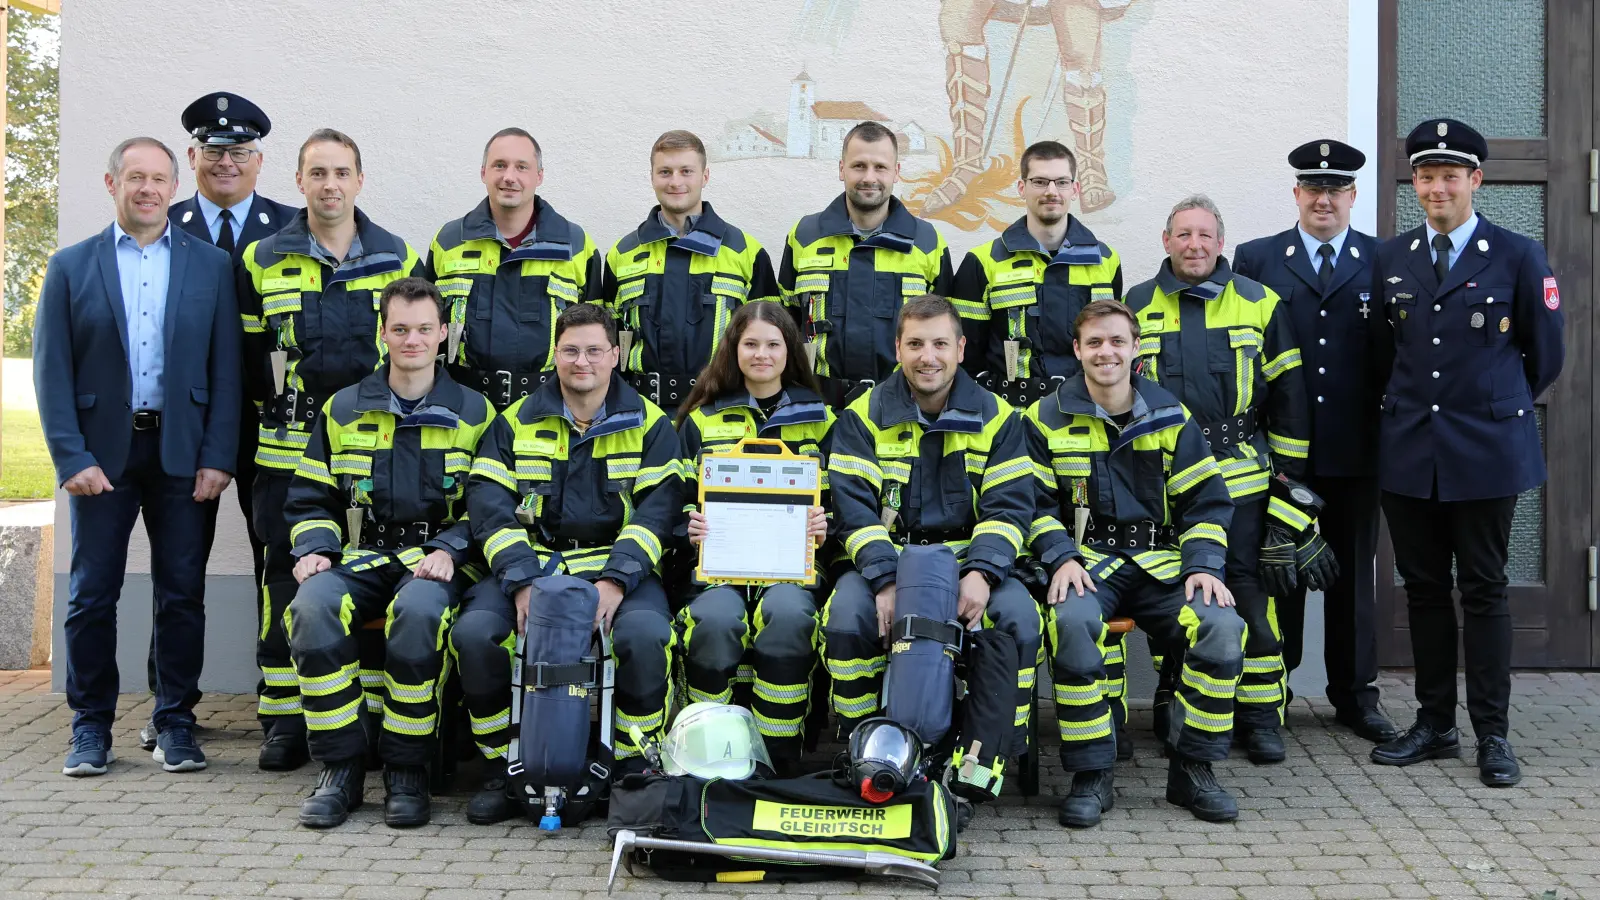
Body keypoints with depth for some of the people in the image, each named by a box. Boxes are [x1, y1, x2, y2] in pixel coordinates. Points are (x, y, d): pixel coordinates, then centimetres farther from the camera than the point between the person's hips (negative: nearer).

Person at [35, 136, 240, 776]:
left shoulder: (210, 266, 7)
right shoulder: (70, 267, 6)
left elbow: (225, 369, 3)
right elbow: (52, 371, 1)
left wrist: (218, 458, -5)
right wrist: (72, 459, -8)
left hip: (182, 453, 0)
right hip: (101, 453, 0)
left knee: (182, 595, 3)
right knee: (91, 596, 4)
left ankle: (175, 723, 15)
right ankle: (91, 727, 15)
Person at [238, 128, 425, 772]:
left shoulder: (399, 259, 7)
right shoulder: (262, 262, 6)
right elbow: (249, 356, 9)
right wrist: (279, 405, 0)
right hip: (288, 449, 0)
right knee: (288, 580, 3)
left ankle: (378, 717, 13)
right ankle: (284, 722, 12)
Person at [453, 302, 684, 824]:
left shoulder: (649, 424, 9)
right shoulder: (516, 422, 12)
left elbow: (659, 506, -3)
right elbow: (489, 503, 1)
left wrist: (617, 579, -18)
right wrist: (522, 580, -14)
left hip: (619, 567, -1)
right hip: (531, 562, 2)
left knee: (646, 635, -33)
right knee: (473, 633, -26)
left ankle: (633, 772, -11)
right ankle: (500, 770, -6)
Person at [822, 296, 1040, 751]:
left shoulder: (997, 418, 6)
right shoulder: (863, 416, 4)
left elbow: (1009, 507, -1)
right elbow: (853, 507, -5)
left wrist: (981, 573, -20)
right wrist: (885, 578, -21)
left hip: (969, 559, 1)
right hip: (884, 558, 0)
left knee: (1020, 616, -28)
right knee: (847, 615, -31)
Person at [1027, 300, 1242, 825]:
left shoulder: (1172, 417, 11)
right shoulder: (1047, 419, 7)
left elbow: (1206, 502, 10)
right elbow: (1034, 503, 5)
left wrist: (1204, 566, -6)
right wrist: (1061, 559, -12)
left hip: (1161, 562, 2)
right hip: (1087, 561, -2)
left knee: (1222, 624, -28)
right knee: (1071, 620, -37)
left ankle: (1192, 769, -9)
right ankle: (1090, 775, -22)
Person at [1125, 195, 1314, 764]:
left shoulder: (1260, 305, 7)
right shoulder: (1136, 309, 8)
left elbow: (1288, 395, 8)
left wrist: (1290, 475, 5)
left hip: (1240, 476, -1)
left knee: (1250, 591, -1)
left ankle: (1260, 716, 9)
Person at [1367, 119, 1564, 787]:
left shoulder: (1518, 256, -2)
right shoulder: (1389, 259, 8)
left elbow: (1545, 355, 6)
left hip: (1487, 450, -3)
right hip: (1409, 451, 3)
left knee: (1484, 591, 1)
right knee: (1423, 589, 8)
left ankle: (1493, 734, 9)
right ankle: (1435, 724, 18)